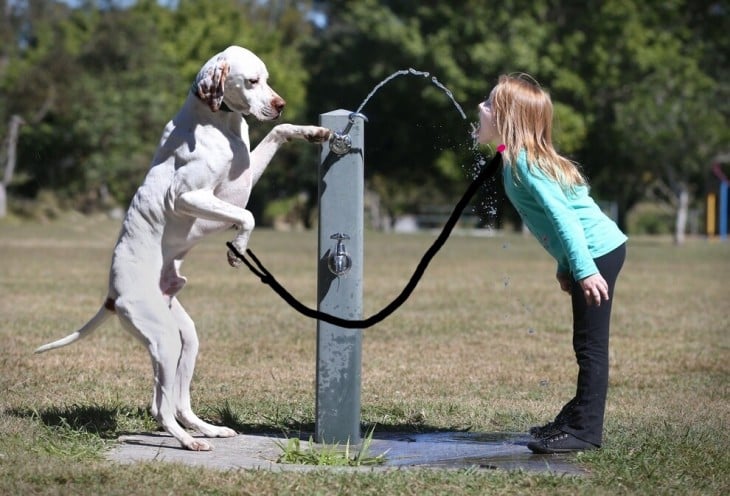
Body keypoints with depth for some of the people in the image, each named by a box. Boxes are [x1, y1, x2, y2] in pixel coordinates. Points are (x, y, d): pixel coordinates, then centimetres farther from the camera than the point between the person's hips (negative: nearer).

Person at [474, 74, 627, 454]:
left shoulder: (524, 162, -17)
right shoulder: (515, 160, 12)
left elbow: (564, 216, -24)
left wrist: (584, 270, -27)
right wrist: (565, 268, 18)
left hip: (598, 253, -10)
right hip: (594, 253, 10)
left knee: (590, 345, -6)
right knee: (587, 344, 18)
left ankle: (585, 431, -3)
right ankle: (578, 417, 27)